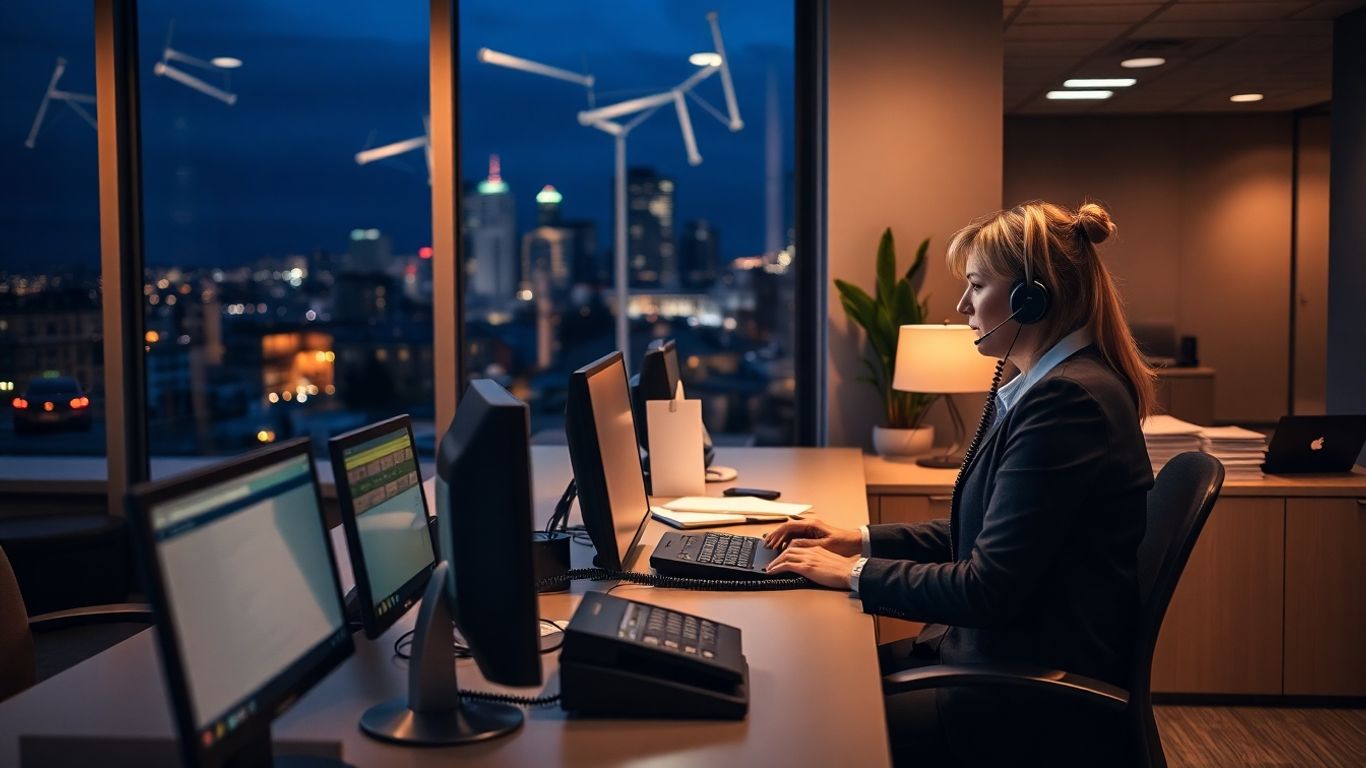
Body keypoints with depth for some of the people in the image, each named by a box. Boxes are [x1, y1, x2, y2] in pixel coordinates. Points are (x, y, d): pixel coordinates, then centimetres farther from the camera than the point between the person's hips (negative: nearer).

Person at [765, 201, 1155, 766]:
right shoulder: (1042, 386, 11)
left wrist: (857, 572, -12)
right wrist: (861, 540, 9)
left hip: (1041, 703, -10)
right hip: (994, 649, 10)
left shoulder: (1068, 400, -22)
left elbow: (988, 588, -23)